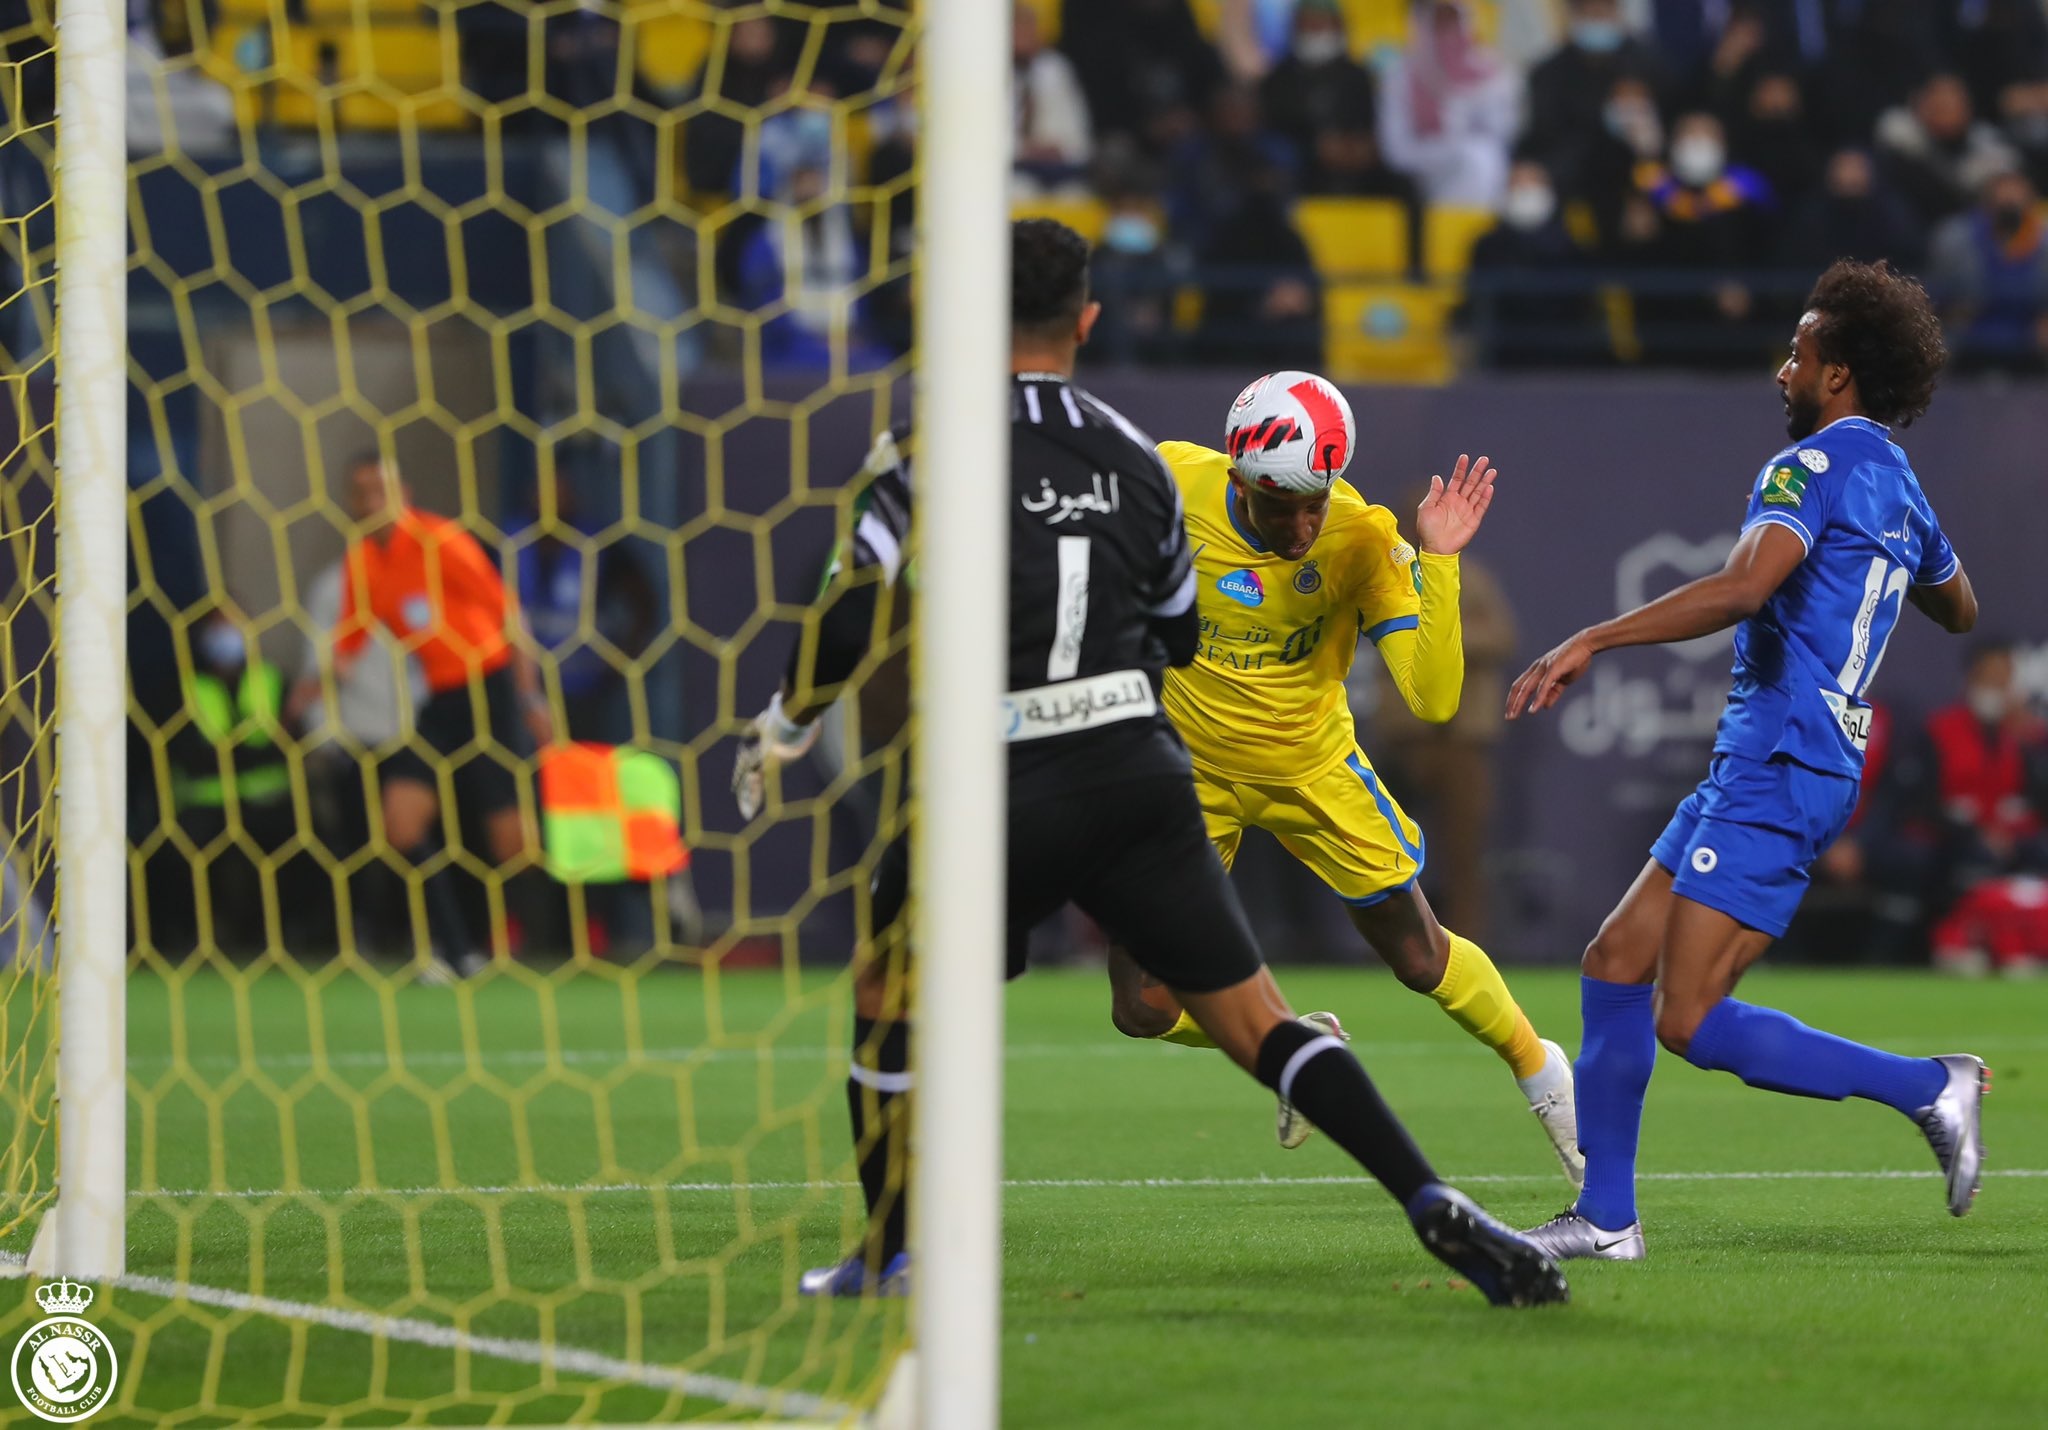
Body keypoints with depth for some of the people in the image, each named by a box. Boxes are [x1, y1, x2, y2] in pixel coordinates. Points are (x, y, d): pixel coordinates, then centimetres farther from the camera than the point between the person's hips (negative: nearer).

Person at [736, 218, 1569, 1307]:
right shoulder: (1132, 456, 11)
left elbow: (851, 620, -10)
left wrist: (780, 728, 7)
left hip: (1002, 793, -3)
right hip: (1139, 768, 4)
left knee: (888, 993, 19)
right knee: (1250, 1015, 3)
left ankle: (891, 1258, 22)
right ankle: (1433, 1207, -10)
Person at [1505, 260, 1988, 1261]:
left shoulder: (1817, 463, -11)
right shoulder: (1899, 486, 17)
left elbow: (1744, 586, -28)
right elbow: (1959, 610, 34)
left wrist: (1592, 641, -27)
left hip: (1777, 773, -10)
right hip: (1759, 766, 10)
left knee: (1689, 1022, -14)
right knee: (1617, 963, 9)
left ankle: (1928, 1086, -8)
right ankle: (1605, 1217, 10)